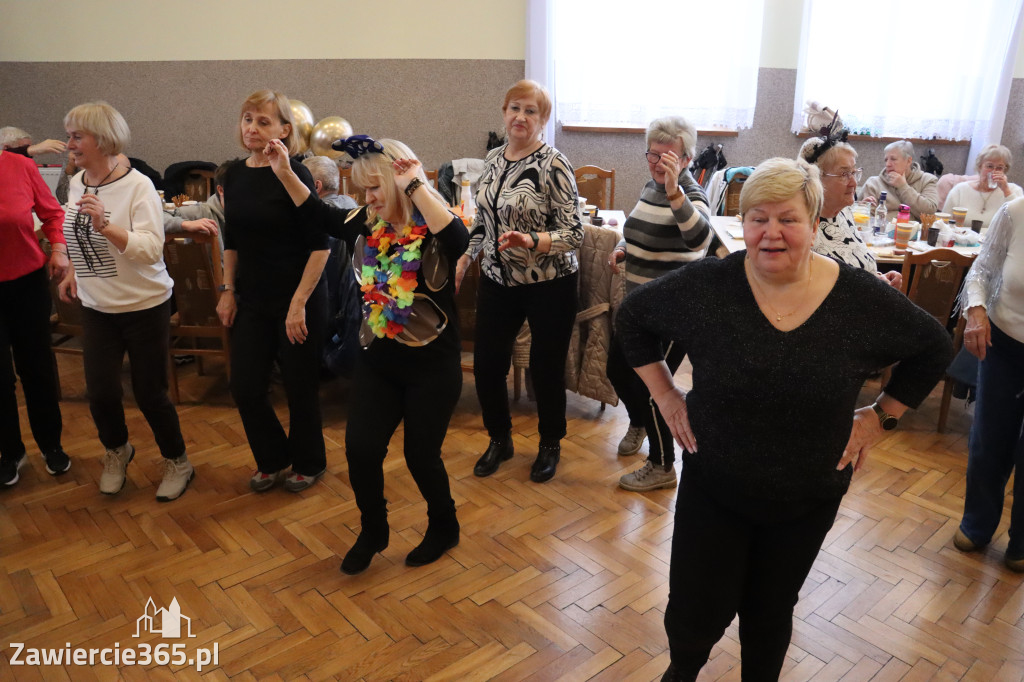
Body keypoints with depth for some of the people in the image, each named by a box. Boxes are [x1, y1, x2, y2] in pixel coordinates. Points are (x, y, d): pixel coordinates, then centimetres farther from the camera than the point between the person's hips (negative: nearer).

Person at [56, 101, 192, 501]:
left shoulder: (137, 185, -15)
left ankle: (177, 463, 24)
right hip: (96, 307, 5)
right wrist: (74, 271, 9)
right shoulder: (77, 183, 5)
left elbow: (151, 250, -23)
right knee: (101, 393, 1)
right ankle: (116, 452, 33)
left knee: (149, 393, 0)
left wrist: (104, 225, -35)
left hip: (145, 306, -5)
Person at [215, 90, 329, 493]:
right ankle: (273, 461, 31)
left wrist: (299, 303, -19)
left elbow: (319, 245, -17)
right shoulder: (234, 176, 6)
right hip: (252, 301, 6)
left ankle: (308, 464, 32)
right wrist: (228, 290, 11)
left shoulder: (294, 175, -13)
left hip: (297, 300, -5)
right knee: (245, 388, 6)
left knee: (300, 387, 8)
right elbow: (232, 240, 16)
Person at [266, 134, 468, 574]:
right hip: (379, 361, 5)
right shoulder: (367, 224, 3)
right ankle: (372, 531, 27)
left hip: (432, 365, -5)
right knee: (361, 448, -1)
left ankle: (443, 529, 35)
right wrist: (285, 173, 11)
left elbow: (459, 240, -39)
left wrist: (416, 186, -34)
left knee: (421, 455, 5)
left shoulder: (433, 229, -15)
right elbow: (320, 216, 19)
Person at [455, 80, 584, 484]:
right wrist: (463, 260, 12)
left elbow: (574, 234, -16)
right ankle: (499, 440, 31)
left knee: (546, 367, 6)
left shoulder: (554, 165, -13)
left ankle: (550, 445, 31)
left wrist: (530, 241, -31)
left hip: (549, 284, -5)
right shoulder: (494, 158, 6)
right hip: (498, 280, 6)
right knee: (486, 363, 7)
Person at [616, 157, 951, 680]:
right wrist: (664, 394, -4)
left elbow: (934, 348, 6)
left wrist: (882, 415, 1)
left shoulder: (863, 299, -12)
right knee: (695, 615, 8)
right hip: (712, 488, 0)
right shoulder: (705, 285, -15)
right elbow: (633, 316, -1)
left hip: (807, 499, 1)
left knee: (770, 613, 19)